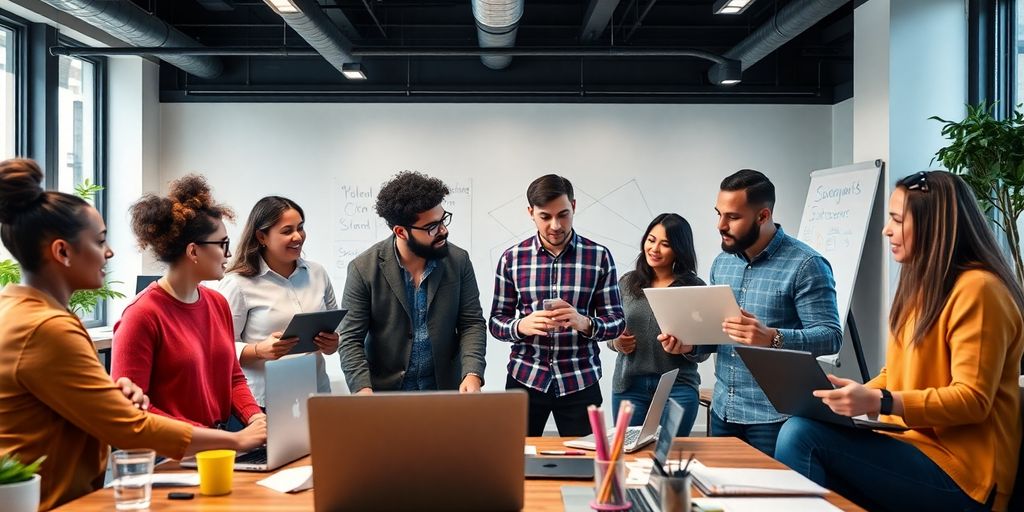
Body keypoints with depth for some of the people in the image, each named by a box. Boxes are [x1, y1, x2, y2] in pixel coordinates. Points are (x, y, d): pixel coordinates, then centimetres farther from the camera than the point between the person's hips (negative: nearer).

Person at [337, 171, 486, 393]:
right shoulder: (364, 269, -12)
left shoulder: (458, 261, -6)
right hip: (385, 393, -2)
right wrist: (363, 389, -24)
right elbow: (350, 339, -10)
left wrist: (473, 373, -18)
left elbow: (472, 322, -3)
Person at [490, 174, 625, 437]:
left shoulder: (599, 256, -2)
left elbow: (616, 321, -1)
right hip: (525, 378, 1)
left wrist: (584, 323, -22)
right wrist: (522, 325, -18)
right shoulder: (512, 258, 0)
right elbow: (496, 321, 3)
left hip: (580, 381, 0)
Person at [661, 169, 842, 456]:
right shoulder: (722, 263, 10)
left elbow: (830, 336, -16)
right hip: (722, 412, 6)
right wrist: (689, 345, -5)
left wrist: (772, 338, -31)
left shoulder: (805, 265, -11)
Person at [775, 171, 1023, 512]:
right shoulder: (922, 285, 17)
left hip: (957, 474, -8)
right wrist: (857, 396, 0)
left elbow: (972, 399, -19)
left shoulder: (976, 289, -13)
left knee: (801, 434, -24)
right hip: (912, 445, 8)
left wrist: (880, 402, -29)